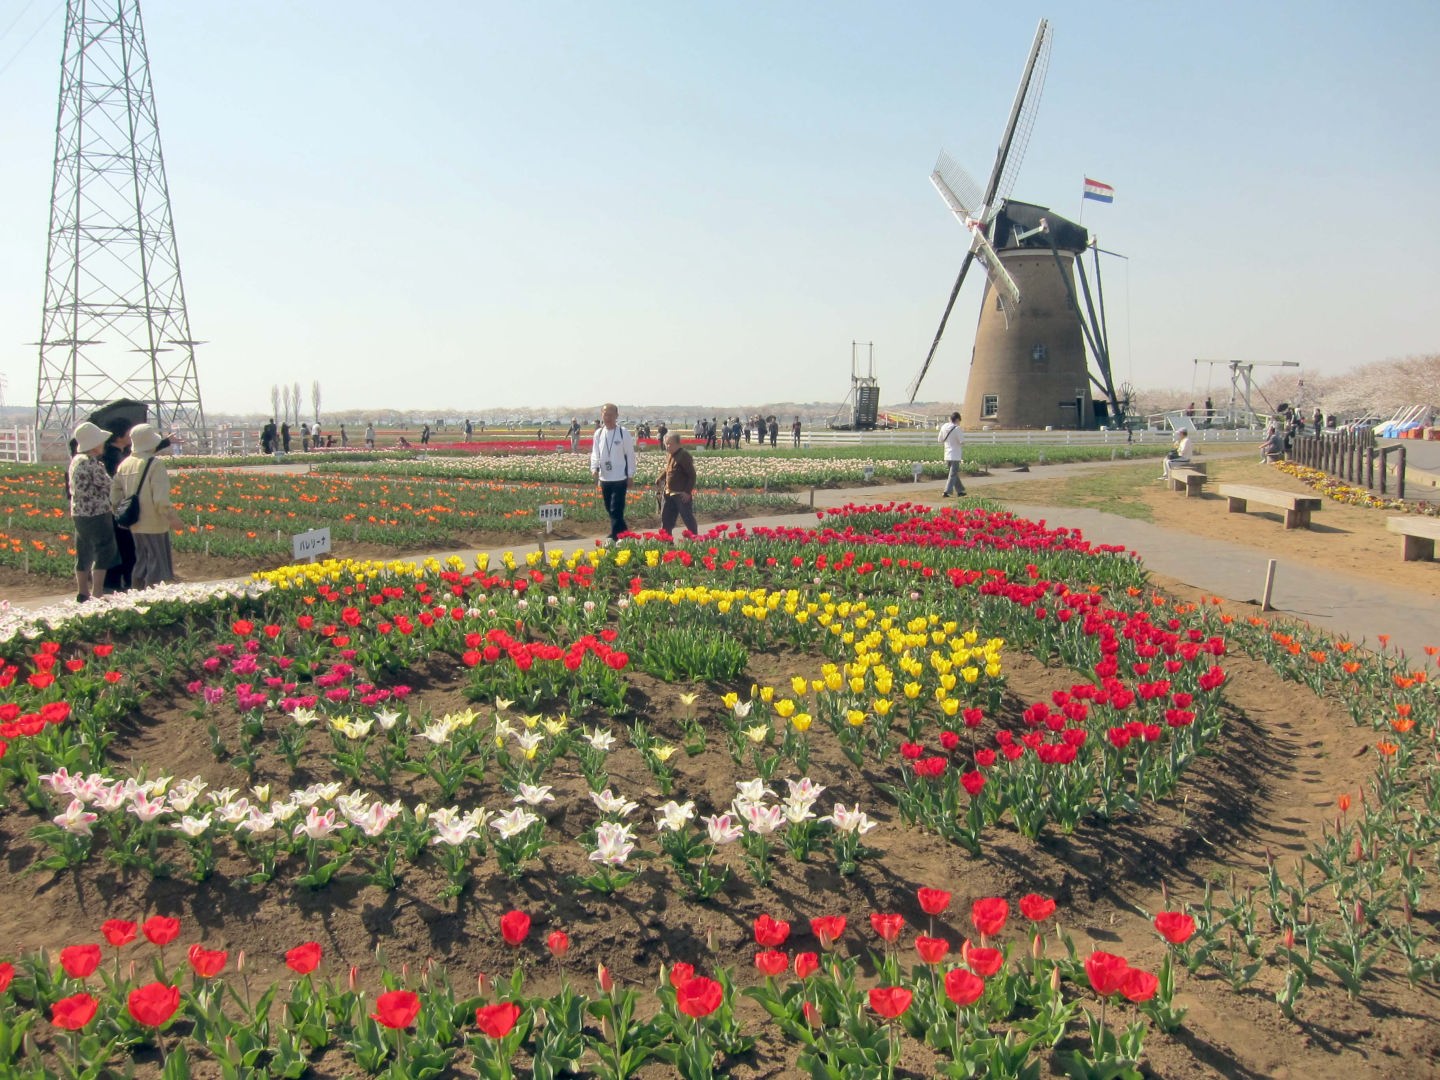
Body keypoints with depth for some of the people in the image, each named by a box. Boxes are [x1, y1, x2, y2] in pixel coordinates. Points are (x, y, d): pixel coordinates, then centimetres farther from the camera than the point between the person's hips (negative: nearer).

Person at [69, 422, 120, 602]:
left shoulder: (76, 460, 10)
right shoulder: (92, 462, -17)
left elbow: (72, 487, 16)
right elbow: (106, 485, -13)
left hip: (78, 513, 9)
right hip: (97, 514, -9)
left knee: (84, 553, 14)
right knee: (103, 553, -2)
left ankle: (82, 592, 21)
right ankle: (97, 593, -2)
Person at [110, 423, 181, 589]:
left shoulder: (125, 464, 8)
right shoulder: (155, 464, -15)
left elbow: (115, 491, 11)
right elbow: (161, 497, -21)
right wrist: (172, 517, -16)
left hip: (135, 524, 7)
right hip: (154, 524, -7)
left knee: (142, 563, 18)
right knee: (157, 565, 1)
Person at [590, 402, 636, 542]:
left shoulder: (623, 433, -7)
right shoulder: (598, 433, 5)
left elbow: (630, 455, -3)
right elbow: (595, 453, 8)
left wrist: (631, 476, -4)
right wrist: (594, 468, -10)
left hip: (620, 478, -5)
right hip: (604, 478, 5)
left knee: (616, 511, -10)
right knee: (610, 510, 12)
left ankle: (614, 538, -5)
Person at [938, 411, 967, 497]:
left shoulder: (943, 427, 3)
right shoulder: (957, 429, -14)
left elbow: (939, 440, 10)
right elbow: (962, 442, -15)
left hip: (947, 455, 6)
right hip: (955, 456, -6)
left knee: (954, 474, 17)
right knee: (953, 475, -1)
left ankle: (959, 491, 24)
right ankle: (946, 492, -8)